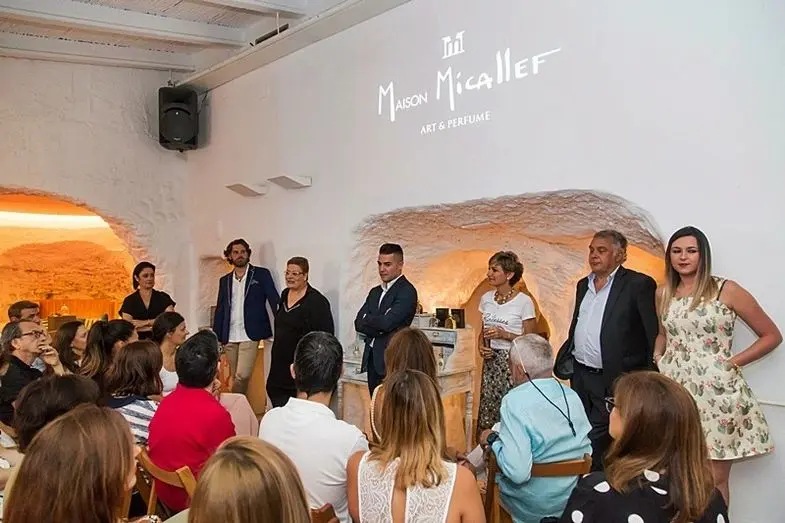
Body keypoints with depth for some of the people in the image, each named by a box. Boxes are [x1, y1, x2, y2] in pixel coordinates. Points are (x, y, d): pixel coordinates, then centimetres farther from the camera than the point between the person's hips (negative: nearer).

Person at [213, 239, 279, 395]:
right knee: (236, 377, 7)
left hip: (250, 335, -4)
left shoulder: (261, 274, 3)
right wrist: (216, 337, 9)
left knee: (242, 376, -15)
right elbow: (219, 309, 16)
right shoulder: (224, 280, 15)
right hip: (229, 337, 4)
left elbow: (274, 300, -2)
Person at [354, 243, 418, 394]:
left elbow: (387, 322, -18)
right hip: (372, 359, 7)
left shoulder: (407, 291, -8)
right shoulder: (375, 292, 17)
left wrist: (367, 319, 0)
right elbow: (358, 323, 7)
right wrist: (377, 322, -10)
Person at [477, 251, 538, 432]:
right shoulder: (486, 298, 8)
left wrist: (505, 335, -18)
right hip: (490, 361, 5)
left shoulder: (524, 302, -9)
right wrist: (481, 347, 1)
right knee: (487, 408, 4)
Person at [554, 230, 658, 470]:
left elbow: (654, 335, -11)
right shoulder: (584, 284, 14)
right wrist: (565, 359, 11)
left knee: (597, 440, -6)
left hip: (612, 379, -7)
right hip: (580, 376, 7)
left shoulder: (639, 284, -9)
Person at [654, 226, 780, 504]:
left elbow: (772, 335, 1)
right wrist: (657, 358, 10)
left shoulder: (727, 290, -5)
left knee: (715, 480, 5)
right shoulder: (663, 294, 9)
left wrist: (733, 362, -7)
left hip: (716, 393, -4)